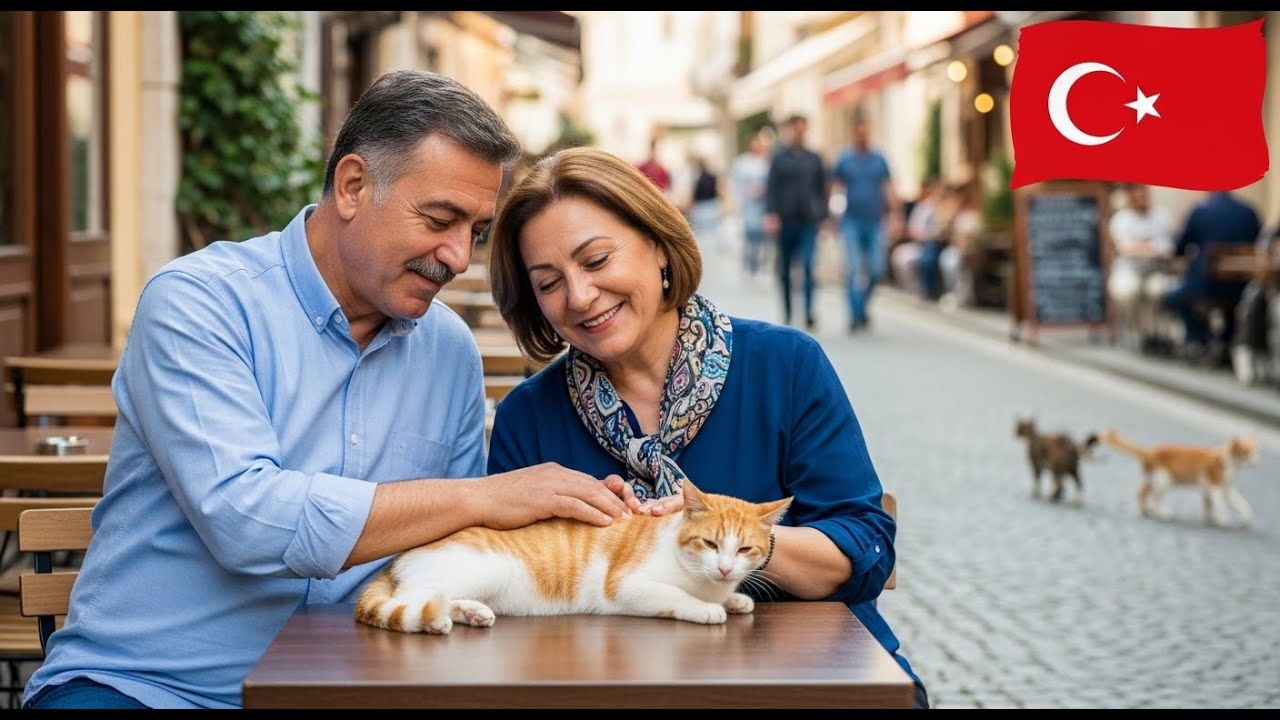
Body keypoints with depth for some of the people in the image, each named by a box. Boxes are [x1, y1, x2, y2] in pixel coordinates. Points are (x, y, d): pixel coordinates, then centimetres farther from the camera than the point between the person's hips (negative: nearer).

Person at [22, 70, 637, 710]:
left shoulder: (451, 350, 7)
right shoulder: (197, 300, -10)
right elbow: (242, 517, -24)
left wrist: (580, 521, -5)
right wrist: (480, 497, -19)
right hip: (142, 683, -4)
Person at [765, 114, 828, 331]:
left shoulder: (814, 159, 9)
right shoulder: (779, 158, 4)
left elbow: (822, 189, 13)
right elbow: (771, 188, 0)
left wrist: (823, 217, 8)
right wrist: (771, 214, -12)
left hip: (808, 220, 0)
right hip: (786, 220, 0)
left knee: (808, 265, -15)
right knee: (785, 268, 8)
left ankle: (809, 312, -19)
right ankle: (787, 311, 22)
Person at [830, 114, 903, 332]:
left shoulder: (879, 159, 8)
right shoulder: (843, 159, 2)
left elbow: (889, 189, 8)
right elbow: (833, 187, 3)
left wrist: (895, 216, -2)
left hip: (875, 222, 2)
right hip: (852, 222, -2)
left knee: (876, 271, 0)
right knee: (853, 270, -9)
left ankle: (862, 304, 24)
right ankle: (856, 315, -6)